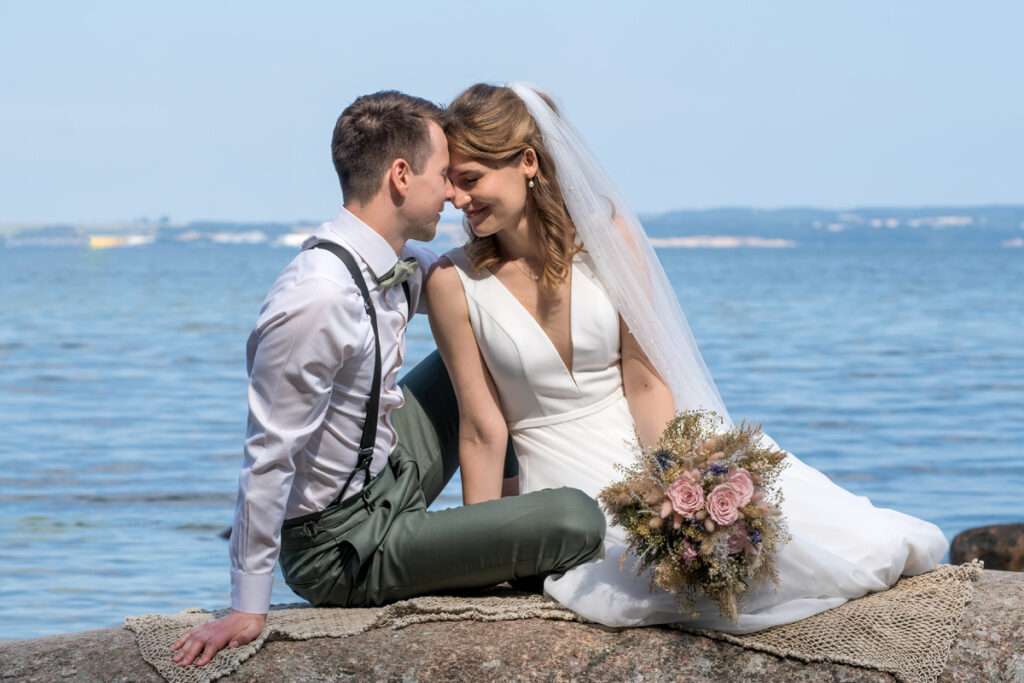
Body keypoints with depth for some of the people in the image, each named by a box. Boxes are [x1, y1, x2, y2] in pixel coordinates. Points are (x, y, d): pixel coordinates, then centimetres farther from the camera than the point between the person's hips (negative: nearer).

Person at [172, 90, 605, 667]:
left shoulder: (399, 266, -3)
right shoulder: (319, 300, -30)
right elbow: (269, 459, -26)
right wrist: (248, 610, -22)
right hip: (342, 548, -9)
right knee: (578, 521, -18)